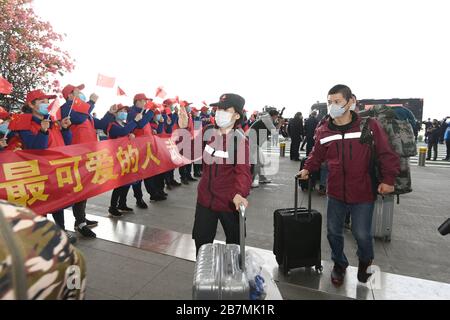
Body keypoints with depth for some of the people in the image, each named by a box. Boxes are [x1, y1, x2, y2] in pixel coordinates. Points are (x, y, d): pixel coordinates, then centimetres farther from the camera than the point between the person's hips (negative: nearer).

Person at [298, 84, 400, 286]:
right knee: (333, 231, 14)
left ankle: (365, 263, 41)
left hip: (363, 194, -3)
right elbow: (317, 155, 10)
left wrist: (388, 179, -8)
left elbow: (386, 154, -6)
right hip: (336, 193, 3)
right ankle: (339, 264, 40)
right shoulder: (324, 132, -2)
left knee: (362, 233, 7)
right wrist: (307, 169, -5)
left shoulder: (370, 125, -10)